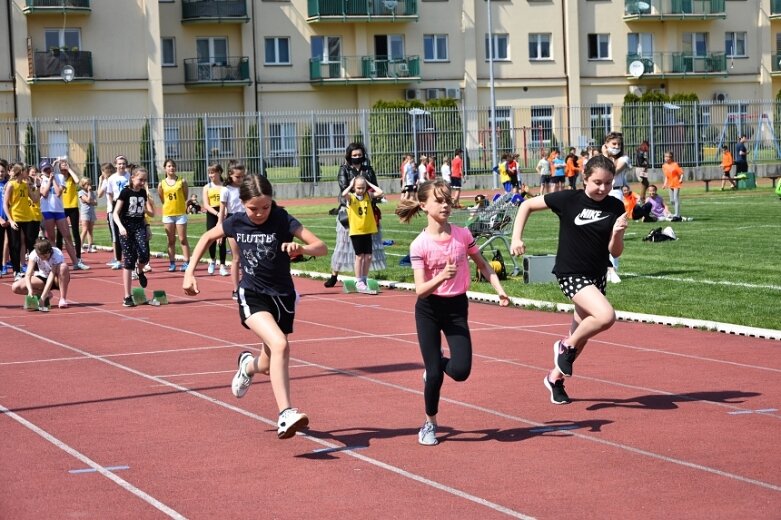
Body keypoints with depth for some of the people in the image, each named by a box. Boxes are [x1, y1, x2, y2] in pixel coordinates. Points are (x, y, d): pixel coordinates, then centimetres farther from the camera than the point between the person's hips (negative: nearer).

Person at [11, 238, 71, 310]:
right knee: (15, 287, -22)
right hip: (42, 278, 3)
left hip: (55, 279, -3)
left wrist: (42, 297, -44)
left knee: (63, 266, -38)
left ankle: (63, 299, -28)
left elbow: (51, 277, -36)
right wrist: (30, 290, -49)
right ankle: (47, 295, -8)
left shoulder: (57, 255, -30)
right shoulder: (34, 254, -23)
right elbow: (28, 275, -30)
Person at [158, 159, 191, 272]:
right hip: (167, 214, 2)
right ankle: (172, 263, 12)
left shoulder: (182, 181, -2)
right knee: (171, 240, 8)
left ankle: (186, 262, -1)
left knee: (183, 239, -2)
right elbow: (162, 199, 10)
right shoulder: (162, 184, 2)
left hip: (180, 213, -2)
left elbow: (186, 196, 4)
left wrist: (182, 205, 5)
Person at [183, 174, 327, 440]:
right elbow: (207, 238, 15)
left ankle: (248, 365, 51)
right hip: (252, 296, -1)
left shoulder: (283, 220, -13)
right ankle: (286, 415, -33)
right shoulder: (235, 223, -6)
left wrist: (301, 248, -39)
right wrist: (190, 272, 9)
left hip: (282, 297, 1)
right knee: (280, 345, -29)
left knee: (269, 365, 12)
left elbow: (322, 247, -19)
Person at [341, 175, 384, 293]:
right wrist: (350, 185, -12)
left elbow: (380, 193, -10)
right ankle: (359, 283, 6)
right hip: (356, 231, -4)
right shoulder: (351, 197, -7)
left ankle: (364, 280, 18)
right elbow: (343, 194, -28)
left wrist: (369, 184, -2)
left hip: (368, 231, 4)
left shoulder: (368, 196, 4)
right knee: (359, 256, -1)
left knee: (368, 256, 6)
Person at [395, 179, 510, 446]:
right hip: (429, 309, -2)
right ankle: (430, 423, 21)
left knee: (461, 371, -12)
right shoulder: (419, 245, -14)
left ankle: (436, 365, 24)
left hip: (457, 307, 2)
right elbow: (420, 290, -18)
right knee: (434, 374, -3)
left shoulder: (462, 235, -5)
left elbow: (483, 266, 8)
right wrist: (442, 276, -36)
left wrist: (499, 290, -7)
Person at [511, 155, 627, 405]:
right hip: (572, 274, -5)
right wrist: (516, 238, -9)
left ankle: (555, 377, 37)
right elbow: (527, 205, 0)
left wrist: (617, 233, -22)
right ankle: (566, 346, -2)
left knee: (581, 335, 13)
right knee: (606, 316, -27)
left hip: (598, 276, 5)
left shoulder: (616, 208, -2)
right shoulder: (568, 199, -11)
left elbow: (615, 252, -2)